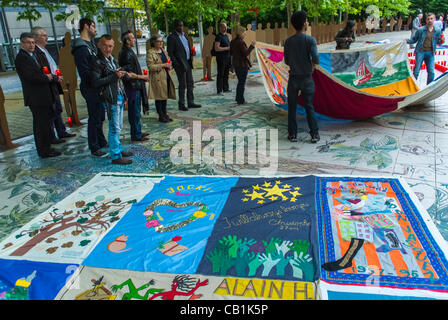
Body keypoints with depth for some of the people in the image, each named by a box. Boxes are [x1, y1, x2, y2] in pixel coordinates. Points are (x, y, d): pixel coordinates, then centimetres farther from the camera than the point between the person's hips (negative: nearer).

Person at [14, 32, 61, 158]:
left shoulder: (32, 56, 18)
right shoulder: (21, 57, -12)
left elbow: (39, 74, 17)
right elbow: (31, 76, -22)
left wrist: (54, 77, -1)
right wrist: (48, 78, -9)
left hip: (42, 97, 10)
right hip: (36, 98, -10)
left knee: (40, 124, 16)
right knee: (42, 125, -5)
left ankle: (44, 149, 26)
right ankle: (44, 151, 3)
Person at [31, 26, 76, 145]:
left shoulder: (44, 50, 13)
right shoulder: (35, 52, -18)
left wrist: (57, 77, 7)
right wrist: (54, 78, -19)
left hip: (54, 87, 10)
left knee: (57, 110, 18)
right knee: (50, 113, 0)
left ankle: (62, 132, 30)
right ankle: (52, 138, 10)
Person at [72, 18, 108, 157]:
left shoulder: (91, 44, 13)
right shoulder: (81, 48, -18)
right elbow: (85, 73, -23)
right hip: (90, 88, -10)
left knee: (100, 116, 19)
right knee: (94, 118, -1)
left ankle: (102, 142, 34)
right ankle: (94, 148, 10)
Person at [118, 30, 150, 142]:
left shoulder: (128, 51, 14)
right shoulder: (127, 53, -18)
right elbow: (128, 73, -22)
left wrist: (141, 75, 15)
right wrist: (141, 76, -14)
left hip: (135, 86, 10)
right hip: (133, 87, -10)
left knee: (135, 111, 16)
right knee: (135, 111, -3)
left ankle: (137, 132, 26)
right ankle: (136, 135, 4)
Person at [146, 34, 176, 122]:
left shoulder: (164, 51, 15)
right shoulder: (150, 53, -9)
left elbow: (168, 61, 28)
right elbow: (150, 66, -16)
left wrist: (169, 66, 4)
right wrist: (163, 65, -20)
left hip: (166, 76, 7)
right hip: (157, 78, -7)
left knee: (165, 96, 12)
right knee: (159, 97, -2)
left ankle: (165, 114, 23)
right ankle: (161, 116, 7)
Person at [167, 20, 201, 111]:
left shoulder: (184, 35, 14)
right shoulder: (171, 37, -10)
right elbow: (170, 52, -13)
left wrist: (191, 53, 8)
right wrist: (176, 63, -17)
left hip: (188, 63, 8)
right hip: (180, 64, -8)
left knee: (190, 83, 12)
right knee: (182, 85, -2)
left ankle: (190, 102, 22)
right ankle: (181, 105, 9)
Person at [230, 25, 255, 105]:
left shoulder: (232, 41, 6)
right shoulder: (241, 42, -18)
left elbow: (231, 53, 12)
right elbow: (246, 53, -21)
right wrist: (251, 46, -13)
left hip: (235, 64, 8)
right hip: (242, 64, -8)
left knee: (240, 82, 20)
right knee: (242, 83, 2)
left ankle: (238, 98, 26)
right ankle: (240, 100, 8)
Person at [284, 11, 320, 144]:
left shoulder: (288, 41, 0)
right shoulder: (310, 40, -10)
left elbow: (286, 61, 6)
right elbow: (316, 59, -17)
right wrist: (312, 63, 5)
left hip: (293, 78, 2)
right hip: (307, 78, -2)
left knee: (292, 108, 9)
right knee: (309, 107, 7)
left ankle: (292, 134, 13)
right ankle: (314, 135, 9)